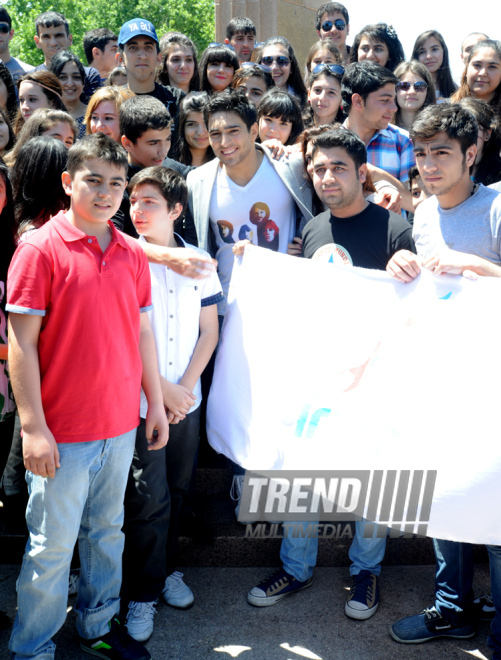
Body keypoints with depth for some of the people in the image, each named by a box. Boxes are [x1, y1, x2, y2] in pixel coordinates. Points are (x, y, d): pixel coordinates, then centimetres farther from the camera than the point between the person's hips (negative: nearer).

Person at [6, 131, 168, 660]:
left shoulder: (133, 253, 6)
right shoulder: (40, 248, -11)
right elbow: (21, 342, -13)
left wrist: (155, 404, 12)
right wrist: (33, 427, -15)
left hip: (120, 426, 6)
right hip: (63, 433, -5)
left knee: (107, 532, 20)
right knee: (52, 546, 6)